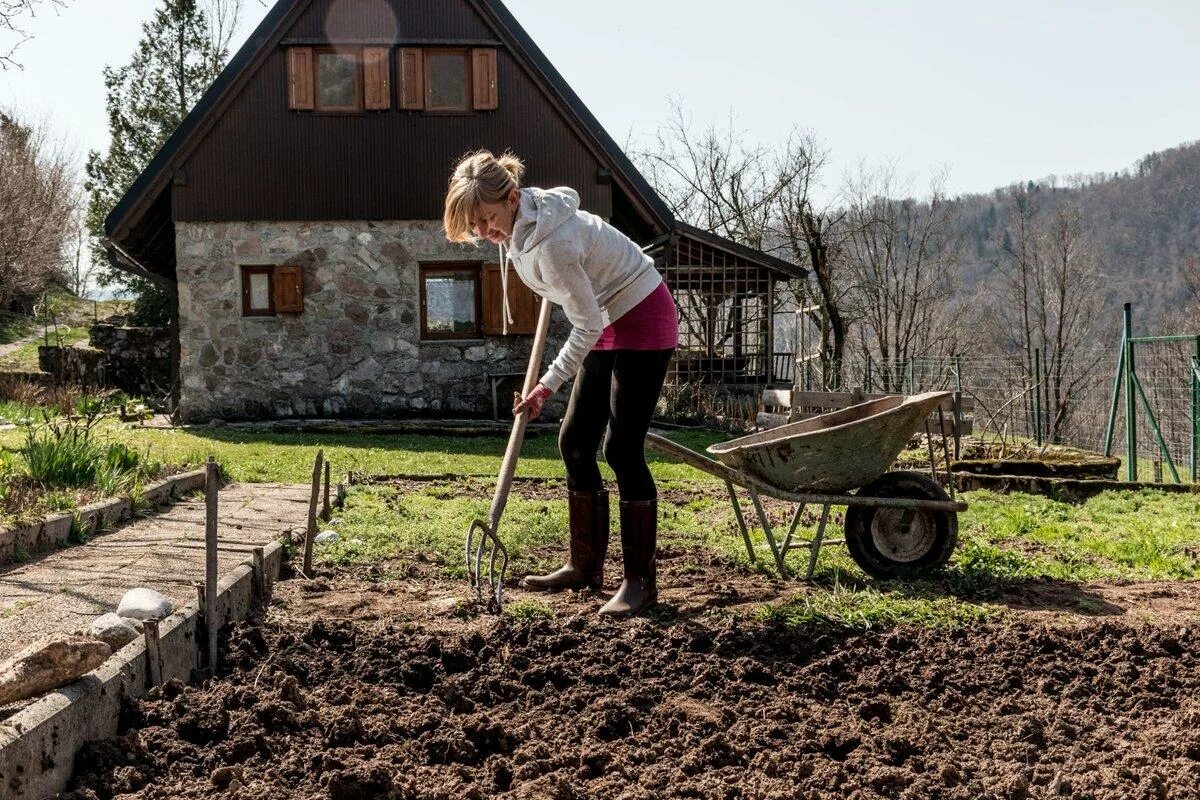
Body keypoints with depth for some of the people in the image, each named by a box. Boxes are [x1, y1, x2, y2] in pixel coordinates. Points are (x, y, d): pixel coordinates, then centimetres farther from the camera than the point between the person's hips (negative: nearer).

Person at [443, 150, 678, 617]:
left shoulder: (552, 243, -32)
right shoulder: (520, 222, -5)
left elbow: (585, 325, -24)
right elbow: (569, 196, 18)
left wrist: (548, 385, -19)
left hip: (643, 322, -10)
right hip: (608, 325, 10)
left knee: (622, 448, -13)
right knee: (575, 442, 7)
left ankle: (641, 581, -6)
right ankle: (585, 566, 15)